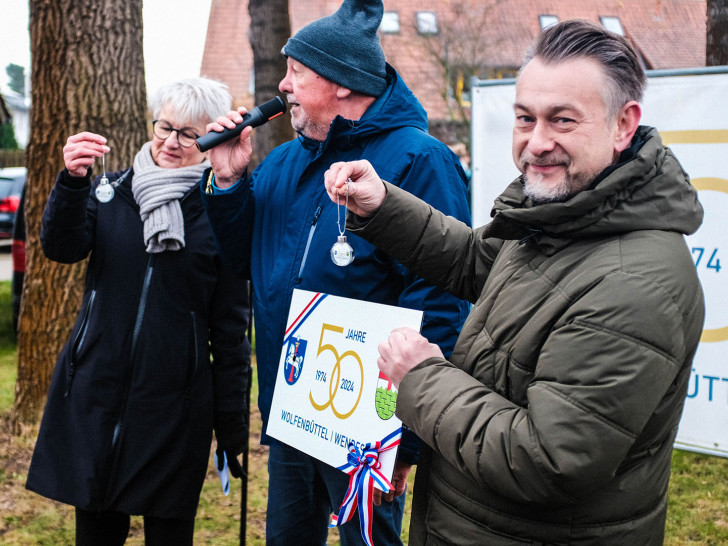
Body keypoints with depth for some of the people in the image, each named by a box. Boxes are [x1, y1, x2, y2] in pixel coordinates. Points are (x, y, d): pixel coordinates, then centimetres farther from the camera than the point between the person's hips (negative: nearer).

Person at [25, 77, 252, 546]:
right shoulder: (112, 190, 6)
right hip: (94, 397, 3)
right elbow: (62, 247, -8)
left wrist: (233, 424, -1)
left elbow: (231, 327, -1)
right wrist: (72, 181, -25)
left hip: (176, 405, -2)